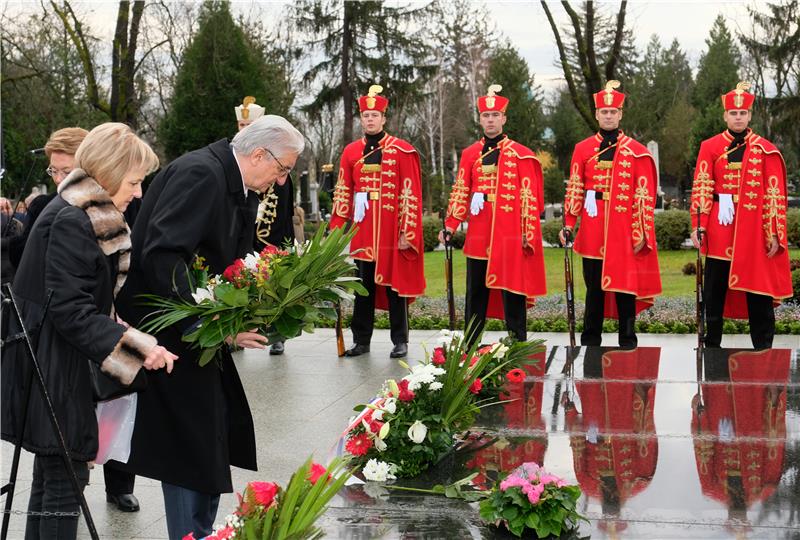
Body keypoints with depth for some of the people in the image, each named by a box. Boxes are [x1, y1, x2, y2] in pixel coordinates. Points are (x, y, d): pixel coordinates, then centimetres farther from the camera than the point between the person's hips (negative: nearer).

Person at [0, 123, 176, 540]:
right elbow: (69, 309, -23)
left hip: (56, 362, 10)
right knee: (65, 477, -4)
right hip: (52, 367, -10)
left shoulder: (87, 215, 11)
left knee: (50, 473, 17)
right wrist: (136, 344, -25)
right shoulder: (71, 220, -18)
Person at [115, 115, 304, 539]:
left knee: (218, 435, 12)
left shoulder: (241, 189, 10)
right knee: (192, 443, -5)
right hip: (170, 327, -10)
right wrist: (207, 324, -31)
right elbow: (161, 256, -28)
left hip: (198, 328, 10)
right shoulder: (201, 173, -20)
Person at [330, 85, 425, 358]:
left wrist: (407, 232, -9)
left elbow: (411, 195, -4)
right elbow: (343, 193, 10)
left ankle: (400, 341, 13)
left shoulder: (402, 151, -2)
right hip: (362, 233, 3)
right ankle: (361, 340, 17)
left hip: (392, 233, -3)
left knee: (395, 285, 3)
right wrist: (337, 229, 5)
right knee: (363, 287, 8)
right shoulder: (351, 152, 9)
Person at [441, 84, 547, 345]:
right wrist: (450, 224, 2)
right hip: (478, 235, 4)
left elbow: (529, 197, -2)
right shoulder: (470, 154, 10)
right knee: (475, 291, 9)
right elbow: (461, 192, 10)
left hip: (510, 235, -3)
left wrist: (529, 233, -7)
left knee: (512, 290, 1)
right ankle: (470, 344, 17)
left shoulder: (520, 154, 0)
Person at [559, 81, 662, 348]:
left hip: (624, 232, -1)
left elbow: (645, 195, -1)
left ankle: (627, 342, 14)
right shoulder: (583, 149, 6)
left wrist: (641, 232, -6)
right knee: (594, 287, 9)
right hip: (593, 232, 2)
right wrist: (568, 224, 0)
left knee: (626, 287, 3)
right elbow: (575, 190, 7)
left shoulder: (637, 151, 1)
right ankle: (590, 343, 18)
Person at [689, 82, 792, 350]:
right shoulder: (710, 147, 4)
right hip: (720, 228, 1)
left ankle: (763, 349, 12)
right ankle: (712, 345, 18)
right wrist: (698, 225, -9)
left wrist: (774, 233, -5)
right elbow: (702, 188, 0)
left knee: (759, 291, 3)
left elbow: (775, 195, 0)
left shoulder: (766, 150, 2)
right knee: (714, 291, 6)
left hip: (754, 230, 0)